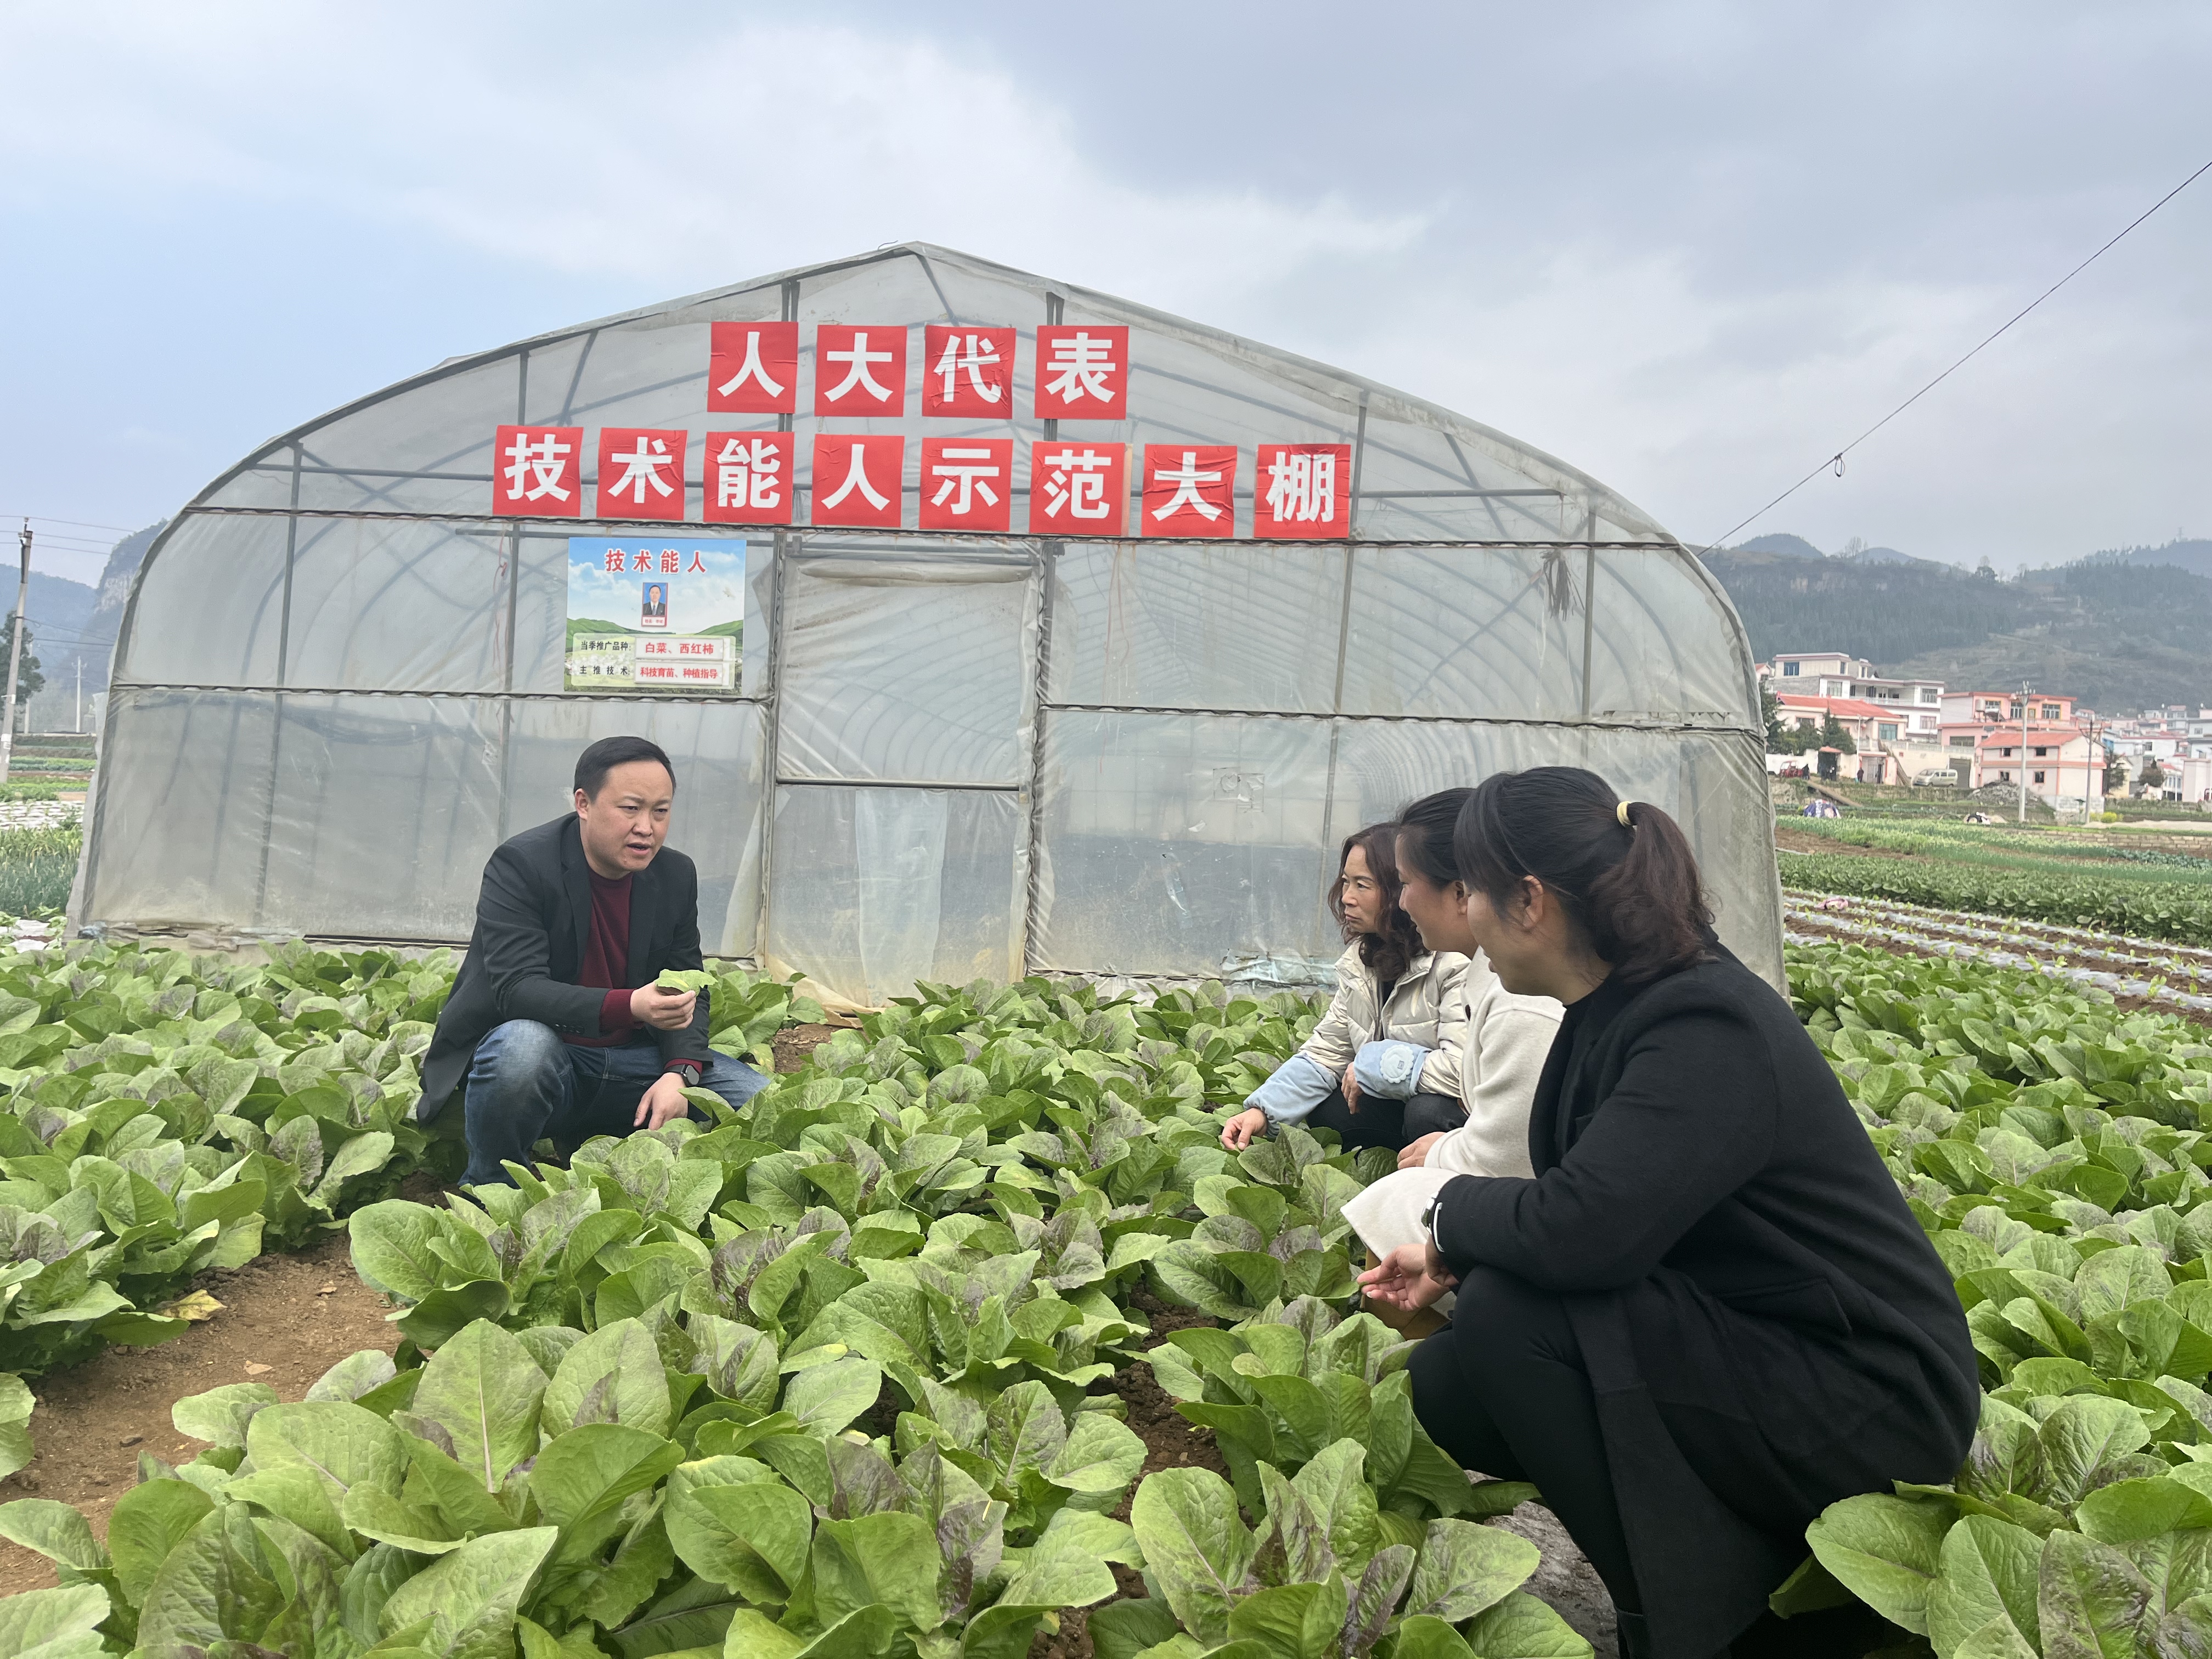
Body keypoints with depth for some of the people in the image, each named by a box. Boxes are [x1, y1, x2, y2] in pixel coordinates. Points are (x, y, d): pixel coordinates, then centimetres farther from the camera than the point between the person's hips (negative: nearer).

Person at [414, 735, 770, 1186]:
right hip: (537, 1048, -5)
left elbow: (689, 993, 4)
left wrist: (679, 1073, -17)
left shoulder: (676, 875, 2)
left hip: (631, 1058, 5)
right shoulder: (519, 865, -15)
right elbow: (515, 988, -25)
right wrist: (630, 1007, -40)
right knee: (525, 1045, -40)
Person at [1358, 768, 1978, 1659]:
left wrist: (1455, 1212, -16)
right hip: (1753, 1350, 9)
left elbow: (1578, 1230, -37)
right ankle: (1753, 1537, 10)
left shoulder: (1707, 1027, -26)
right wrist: (1451, 1262, 3)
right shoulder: (1615, 1010, 2)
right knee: (1445, 1384, 2)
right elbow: (1587, 1216, 13)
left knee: (1510, 1319, -26)